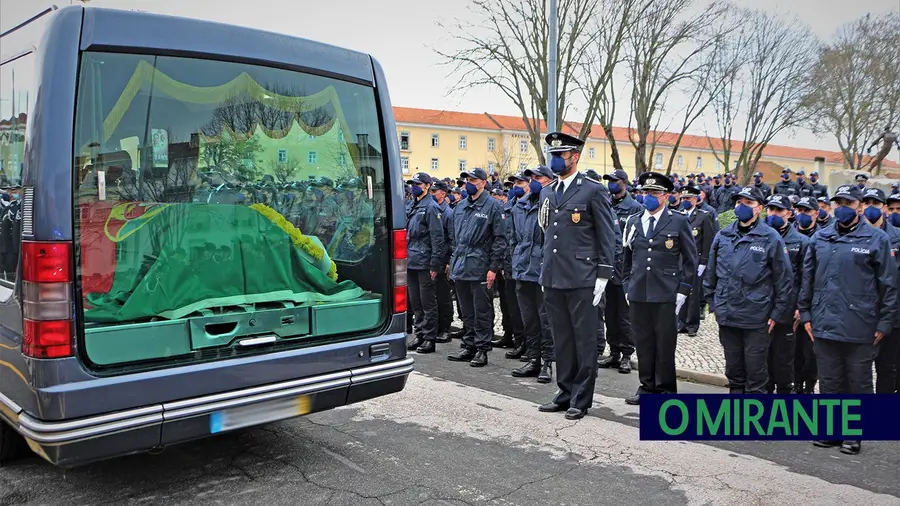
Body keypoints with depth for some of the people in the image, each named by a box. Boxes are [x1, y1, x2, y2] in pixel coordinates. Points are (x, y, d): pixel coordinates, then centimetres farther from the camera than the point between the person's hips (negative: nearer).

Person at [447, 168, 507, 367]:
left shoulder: (493, 206, -6)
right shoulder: (460, 207, 15)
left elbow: (500, 239, -9)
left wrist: (493, 268, -13)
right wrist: (452, 261, 14)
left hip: (480, 269, -6)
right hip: (460, 268, 7)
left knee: (482, 311, 1)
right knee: (467, 311, 14)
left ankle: (482, 349, 9)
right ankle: (469, 346, 23)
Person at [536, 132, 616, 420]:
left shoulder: (594, 191, -4)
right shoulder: (547, 193, 15)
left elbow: (607, 236, -5)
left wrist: (602, 276, -9)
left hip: (581, 279, -6)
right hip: (553, 279, 6)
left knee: (584, 340, 1)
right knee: (562, 339, 13)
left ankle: (581, 399, 11)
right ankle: (566, 393, 23)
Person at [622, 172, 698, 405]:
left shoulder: (678, 222, 1)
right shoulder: (633, 222, 12)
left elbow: (690, 259, 2)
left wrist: (682, 290, -4)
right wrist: (627, 286, 12)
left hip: (665, 294, -3)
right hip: (638, 293, 4)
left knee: (665, 343, 3)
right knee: (643, 342, 8)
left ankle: (665, 389, 15)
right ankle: (647, 387, 20)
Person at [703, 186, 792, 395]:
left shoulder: (770, 238, -4)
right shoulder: (723, 236, 6)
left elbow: (782, 278, -3)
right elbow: (711, 273, 14)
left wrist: (777, 313, -4)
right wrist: (713, 304, 11)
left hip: (756, 319, -4)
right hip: (727, 316, 4)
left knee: (755, 372, 5)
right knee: (734, 370, 16)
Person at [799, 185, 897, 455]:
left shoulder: (876, 239, -3)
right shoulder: (820, 238, 8)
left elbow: (888, 284, -3)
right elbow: (808, 278, 13)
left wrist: (884, 324, -5)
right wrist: (805, 314, 9)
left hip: (860, 329, -3)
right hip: (824, 325, 4)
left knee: (858, 382, 8)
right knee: (829, 381, 12)